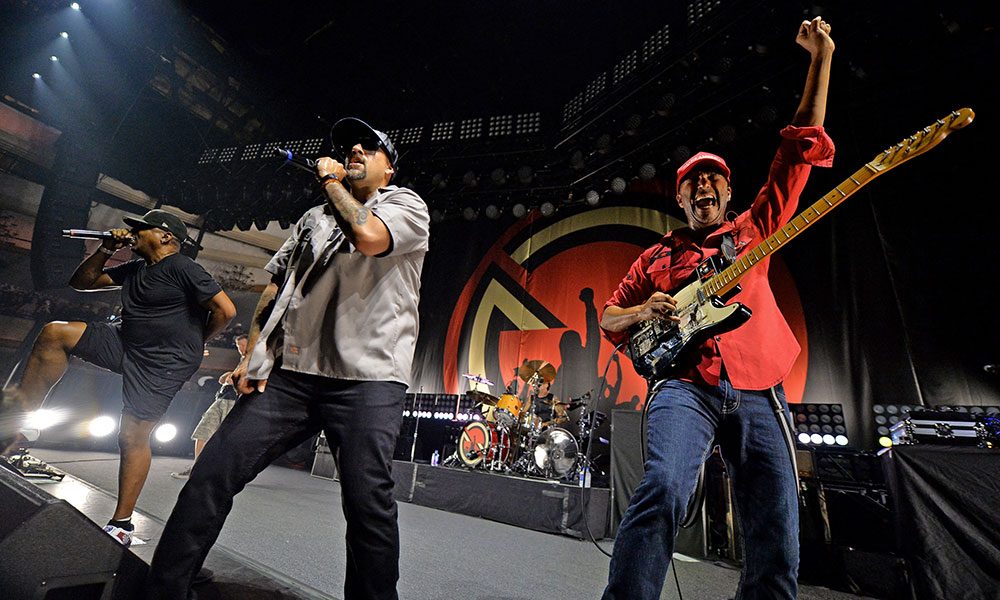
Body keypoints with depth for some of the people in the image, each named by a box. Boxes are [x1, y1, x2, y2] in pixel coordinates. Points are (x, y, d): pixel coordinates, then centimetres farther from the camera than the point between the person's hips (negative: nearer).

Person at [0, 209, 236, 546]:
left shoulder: (182, 268, -14)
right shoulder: (135, 269, 14)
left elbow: (226, 310, -22)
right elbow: (82, 282, 23)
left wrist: (194, 344, -7)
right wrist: (106, 250, 8)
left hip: (164, 363, -9)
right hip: (126, 344, 9)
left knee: (133, 437, -7)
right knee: (54, 333, 1)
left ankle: (121, 525, 6)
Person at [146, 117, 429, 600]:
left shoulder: (408, 206, 9)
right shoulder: (314, 217, 26)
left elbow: (368, 235, -15)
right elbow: (274, 285, 22)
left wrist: (332, 181, 3)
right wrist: (252, 353, 10)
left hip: (368, 377, -5)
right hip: (290, 372, 5)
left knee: (367, 499, -11)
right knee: (212, 473, 0)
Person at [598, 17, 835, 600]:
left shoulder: (753, 230, 18)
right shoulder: (656, 257, 15)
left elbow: (802, 146, 17)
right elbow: (610, 317, 16)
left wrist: (822, 56, 16)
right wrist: (643, 312, -6)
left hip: (759, 392, 3)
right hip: (686, 384, -2)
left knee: (777, 538, 1)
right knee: (664, 489, -26)